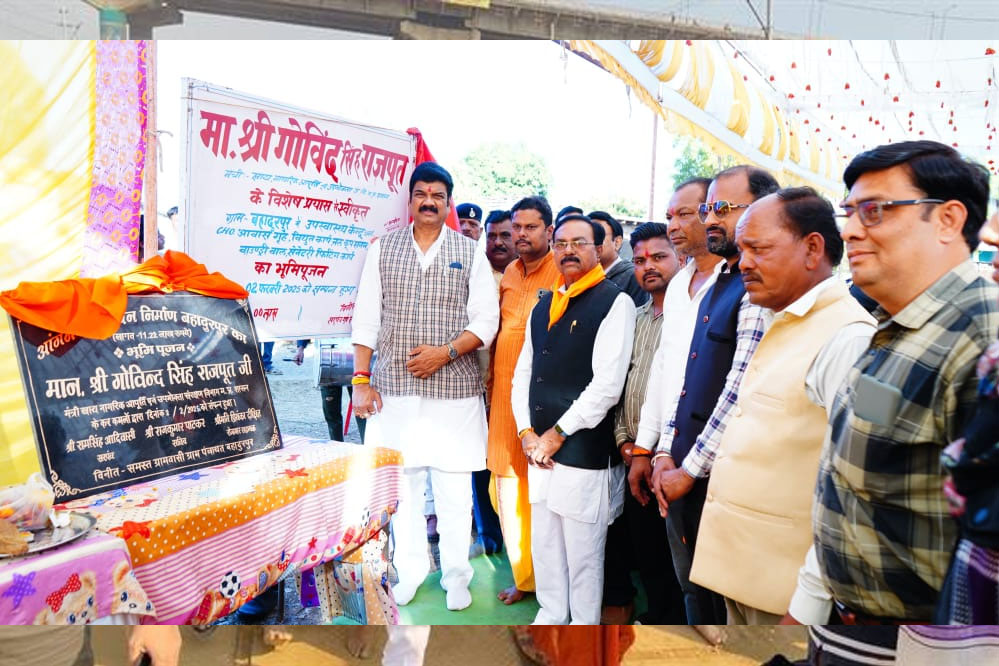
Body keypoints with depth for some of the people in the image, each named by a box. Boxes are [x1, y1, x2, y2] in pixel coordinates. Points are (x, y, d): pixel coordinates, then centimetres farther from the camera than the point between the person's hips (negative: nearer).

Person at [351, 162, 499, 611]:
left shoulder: (470, 253, 5)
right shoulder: (382, 250, 7)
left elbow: (486, 321, 0)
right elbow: (366, 320, 6)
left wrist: (446, 352, -14)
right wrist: (361, 380, 0)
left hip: (454, 389, -1)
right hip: (394, 389, 1)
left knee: (454, 487, 4)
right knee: (402, 483, 8)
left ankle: (456, 574, 20)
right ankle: (410, 570, 24)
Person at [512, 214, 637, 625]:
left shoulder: (614, 302, -8)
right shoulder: (543, 307, 14)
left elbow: (608, 384, -16)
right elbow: (523, 374, 14)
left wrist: (558, 433, -12)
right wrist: (527, 433, 2)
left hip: (585, 453, -7)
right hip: (540, 452, 7)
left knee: (583, 553, 6)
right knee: (543, 544, 18)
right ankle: (550, 617, 37)